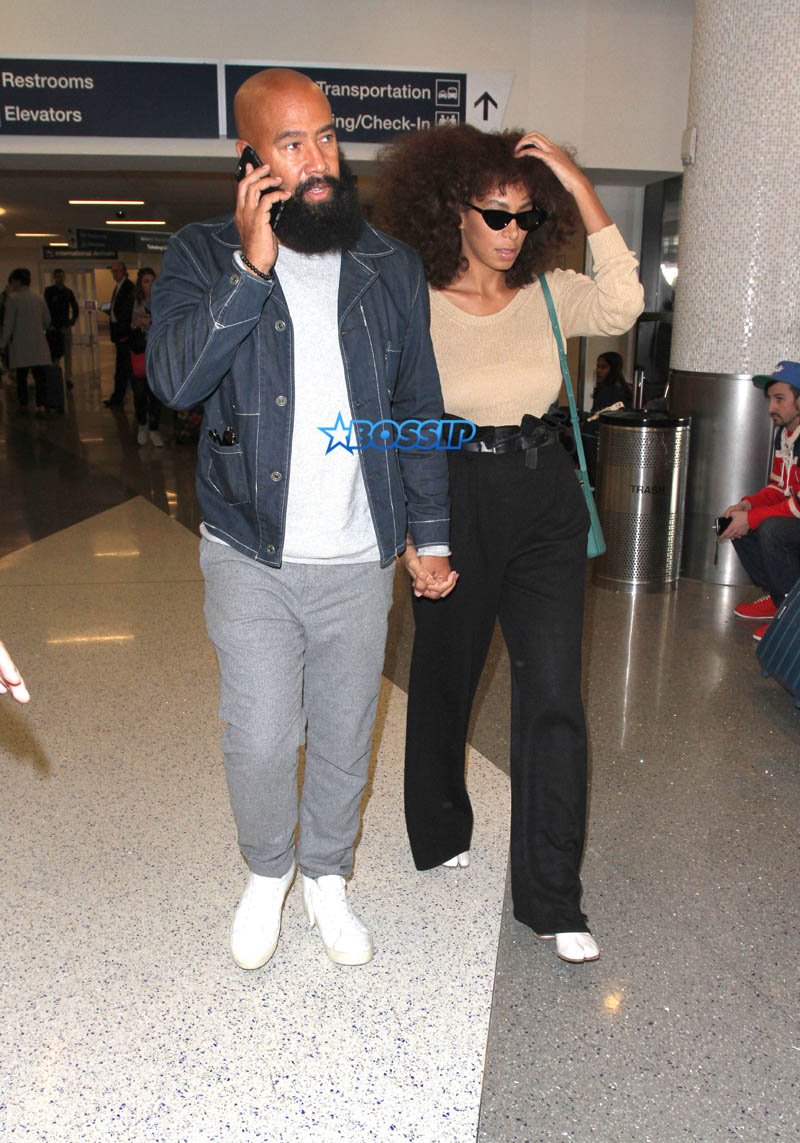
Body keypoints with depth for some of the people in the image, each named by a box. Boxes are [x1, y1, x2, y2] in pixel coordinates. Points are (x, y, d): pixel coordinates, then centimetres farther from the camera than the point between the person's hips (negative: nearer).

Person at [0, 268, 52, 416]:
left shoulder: (13, 298, -7)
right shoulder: (39, 298, 6)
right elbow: (47, 320, 15)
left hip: (20, 344, -3)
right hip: (38, 343, 3)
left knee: (21, 376, 9)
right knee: (40, 376, -2)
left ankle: (23, 405, 17)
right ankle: (41, 405, -15)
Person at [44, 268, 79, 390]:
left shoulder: (68, 292, 10)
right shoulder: (49, 291, 0)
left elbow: (75, 308, 18)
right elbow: (47, 308, -6)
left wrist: (72, 321, 7)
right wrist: (50, 324, -11)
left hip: (66, 326, 3)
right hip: (53, 326, -3)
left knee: (67, 353, 1)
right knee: (54, 353, -2)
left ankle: (68, 378, 3)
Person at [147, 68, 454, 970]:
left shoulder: (390, 267, 6)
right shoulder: (202, 255, -1)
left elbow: (419, 408, 10)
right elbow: (175, 377, -17)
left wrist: (431, 536, 8)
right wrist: (251, 267, -22)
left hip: (360, 558, 2)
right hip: (252, 557, -2)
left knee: (344, 738, 13)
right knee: (260, 741, 2)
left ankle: (326, 877, 37)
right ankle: (266, 872, 33)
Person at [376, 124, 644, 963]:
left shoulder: (547, 295, 3)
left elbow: (622, 305, -17)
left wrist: (580, 189, -16)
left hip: (546, 497, 2)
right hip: (458, 498, -2)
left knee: (553, 696, -2)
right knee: (444, 680, 14)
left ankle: (551, 900, 11)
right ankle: (440, 833, 41)